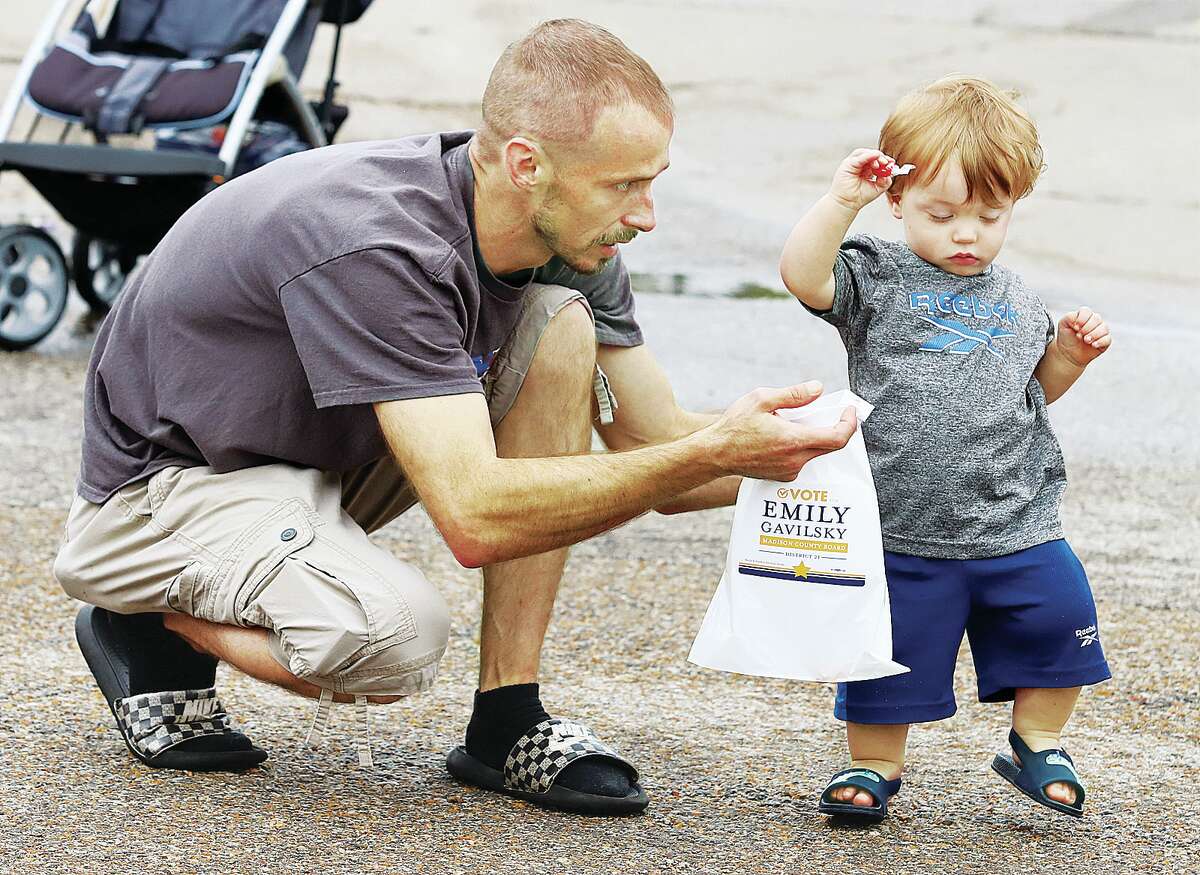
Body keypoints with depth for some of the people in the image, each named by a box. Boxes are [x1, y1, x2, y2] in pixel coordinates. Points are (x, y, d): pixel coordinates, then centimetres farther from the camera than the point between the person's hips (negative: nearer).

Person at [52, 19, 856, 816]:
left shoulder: (569, 243, -9)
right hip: (170, 482, -8)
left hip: (330, 454, 8)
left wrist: (822, 441, -16)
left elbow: (654, 450, -1)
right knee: (397, 631, -36)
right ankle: (154, 625, -2)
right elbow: (476, 517, -39)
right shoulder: (375, 245, -35)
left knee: (560, 326, -12)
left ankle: (509, 722, -10)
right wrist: (716, 453, -39)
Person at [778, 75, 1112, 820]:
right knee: (889, 652, 2)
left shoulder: (1017, 302, 13)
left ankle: (1038, 745, 25)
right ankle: (875, 766, 24)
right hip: (903, 534, -4)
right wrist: (842, 200, -25)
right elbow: (803, 273, -20)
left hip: (1019, 528, 4)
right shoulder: (878, 280, -2)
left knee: (1060, 620, 3)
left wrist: (1070, 353, 8)